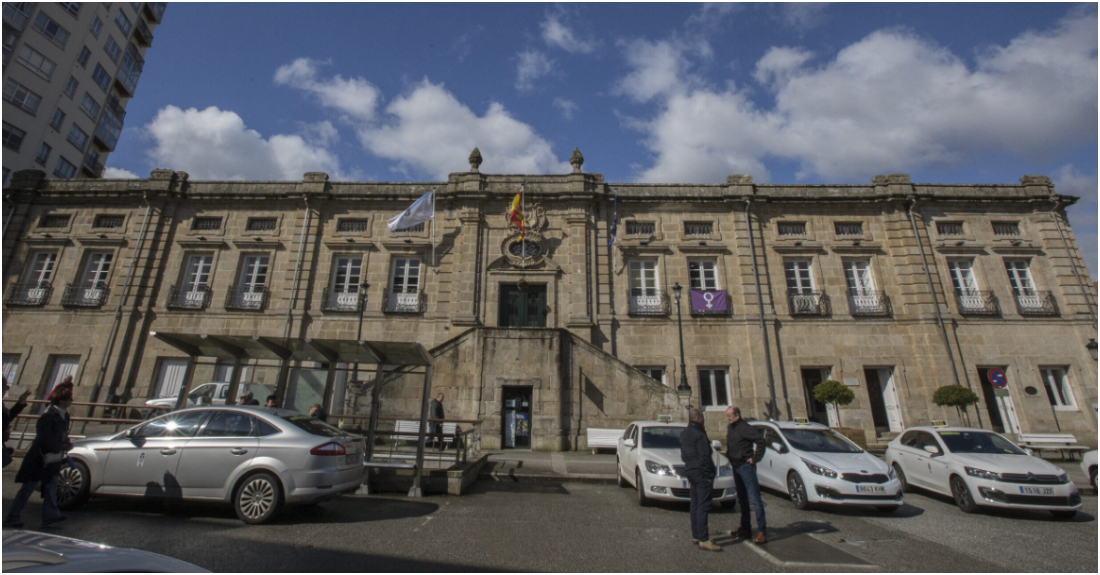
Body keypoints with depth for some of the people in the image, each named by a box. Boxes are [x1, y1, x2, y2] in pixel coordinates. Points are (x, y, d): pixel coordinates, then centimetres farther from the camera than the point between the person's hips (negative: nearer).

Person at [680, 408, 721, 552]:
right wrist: (708, 475, -14)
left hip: (690, 471, 9)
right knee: (703, 506, -6)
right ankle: (703, 540, -5)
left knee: (695, 505, 15)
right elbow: (704, 457, -19)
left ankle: (696, 536, 22)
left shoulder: (683, 433, 12)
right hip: (701, 473, -9)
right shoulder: (699, 434, -16)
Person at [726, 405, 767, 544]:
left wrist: (755, 458, -22)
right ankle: (745, 529, 24)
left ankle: (762, 531, 1)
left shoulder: (744, 428, -18)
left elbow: (760, 439, -28)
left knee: (755, 498, -5)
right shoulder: (730, 427, 9)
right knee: (742, 499, 15)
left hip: (746, 466, -9)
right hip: (736, 467, 9)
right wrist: (729, 456, 11)